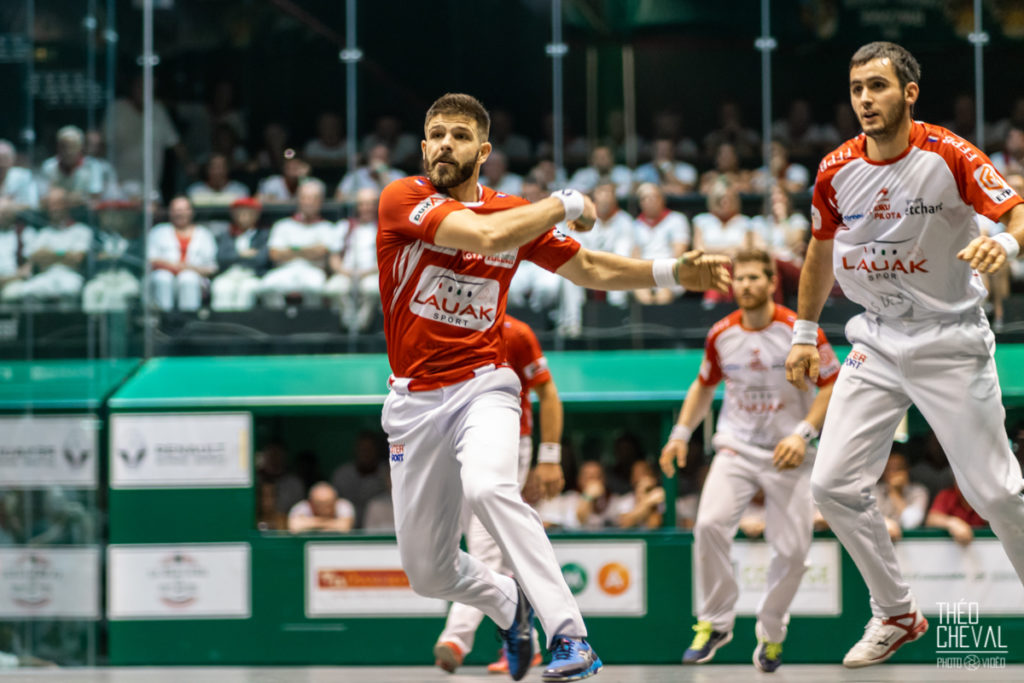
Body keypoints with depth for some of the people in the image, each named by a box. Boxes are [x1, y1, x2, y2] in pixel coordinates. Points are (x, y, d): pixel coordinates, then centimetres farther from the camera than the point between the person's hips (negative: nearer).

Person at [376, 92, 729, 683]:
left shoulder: (517, 213, 4)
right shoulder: (403, 198, -9)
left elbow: (589, 268, 17)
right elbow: (483, 235, -24)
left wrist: (676, 272, 6)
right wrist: (565, 203, -11)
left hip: (483, 385, -1)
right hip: (416, 398, 1)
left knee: (488, 487, -34)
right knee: (427, 571, 6)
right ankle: (510, 603, 40)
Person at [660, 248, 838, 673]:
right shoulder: (721, 335, 1)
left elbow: (831, 385, -5)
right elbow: (703, 386, 18)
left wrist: (803, 433, -16)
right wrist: (681, 433, 10)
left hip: (788, 455, -2)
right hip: (736, 449, 2)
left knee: (792, 549, -5)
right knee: (710, 524, -21)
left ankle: (771, 633, 19)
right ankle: (715, 622, -5)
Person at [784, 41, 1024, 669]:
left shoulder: (948, 156, -15)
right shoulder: (836, 172, -1)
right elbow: (821, 251, 15)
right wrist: (805, 333, 17)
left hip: (952, 343, -5)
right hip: (878, 343, 5)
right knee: (834, 485, -2)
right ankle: (897, 615, 15)